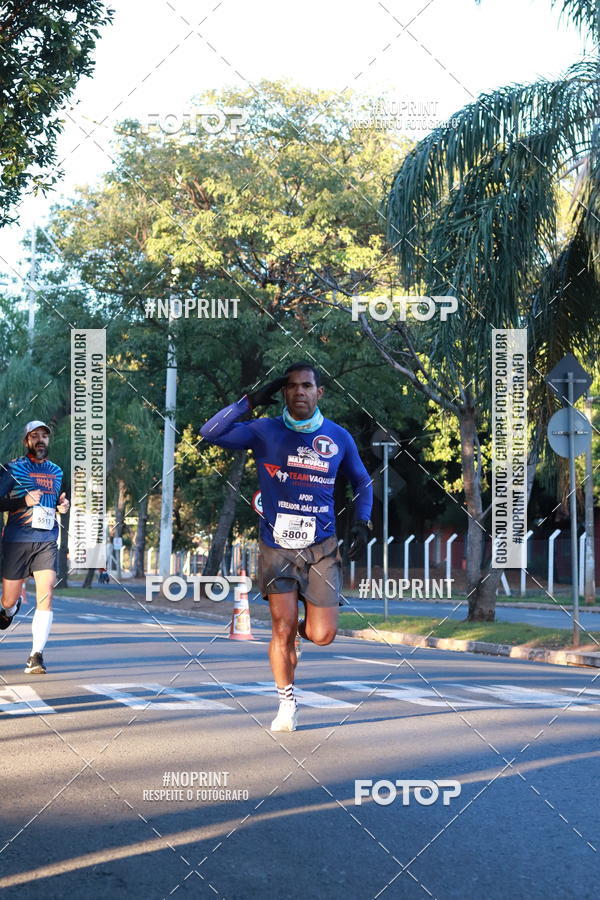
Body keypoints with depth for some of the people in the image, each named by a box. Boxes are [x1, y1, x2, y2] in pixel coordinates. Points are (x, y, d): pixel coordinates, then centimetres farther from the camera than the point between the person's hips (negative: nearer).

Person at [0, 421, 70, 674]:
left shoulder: (56, 471, 15)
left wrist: (62, 506, 7)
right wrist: (24, 501, -18)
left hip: (47, 541, 2)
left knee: (45, 594, -17)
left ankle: (36, 656, -17)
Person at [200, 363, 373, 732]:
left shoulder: (339, 437, 4)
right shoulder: (265, 432, -1)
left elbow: (362, 481, 19)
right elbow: (210, 434, -11)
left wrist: (363, 522, 5)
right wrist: (251, 401, -13)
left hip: (321, 547, 1)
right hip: (276, 546, -1)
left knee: (322, 636, -5)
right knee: (283, 629, -6)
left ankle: (300, 629, 33)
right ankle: (287, 704, 14)